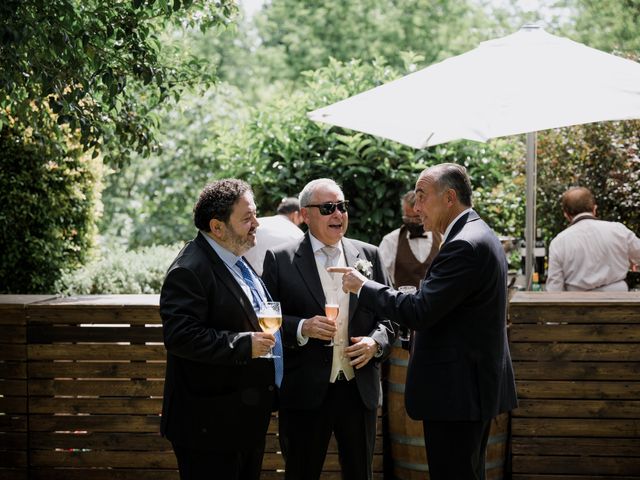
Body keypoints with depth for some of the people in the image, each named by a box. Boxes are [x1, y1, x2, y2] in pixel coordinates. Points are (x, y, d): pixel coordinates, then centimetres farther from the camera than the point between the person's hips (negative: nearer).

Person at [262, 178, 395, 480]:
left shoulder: (369, 255, 9)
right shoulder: (280, 260, -1)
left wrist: (376, 342, -7)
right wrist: (302, 328, -19)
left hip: (360, 389, 3)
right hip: (305, 392, -3)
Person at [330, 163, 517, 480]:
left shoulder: (465, 245, -19)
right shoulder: (479, 235, 14)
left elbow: (418, 311, -23)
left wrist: (362, 286, -11)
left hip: (457, 392, -11)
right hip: (475, 386, 11)